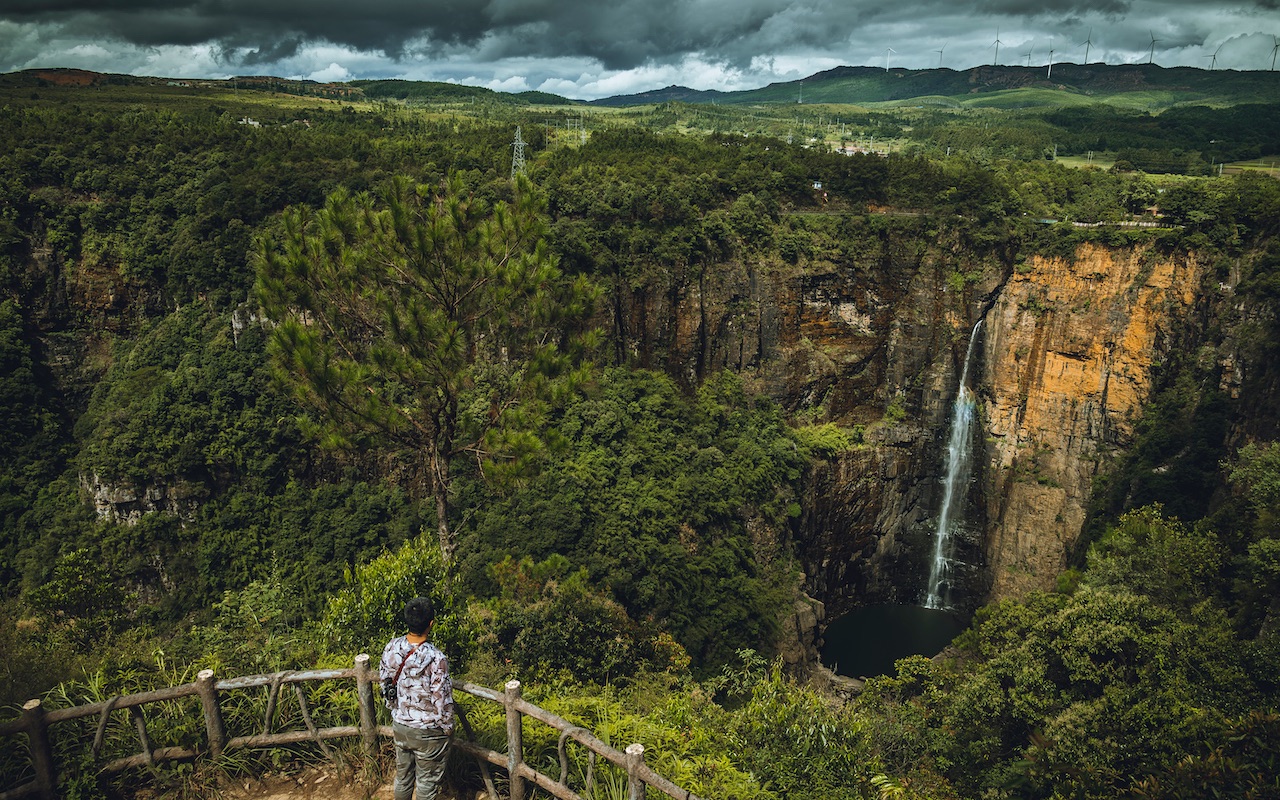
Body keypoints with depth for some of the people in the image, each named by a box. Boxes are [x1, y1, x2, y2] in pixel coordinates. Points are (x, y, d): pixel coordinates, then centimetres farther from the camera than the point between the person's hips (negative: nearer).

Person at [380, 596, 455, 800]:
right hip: (427, 731, -5)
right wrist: (447, 727, -3)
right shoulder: (435, 658, -30)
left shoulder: (391, 648, -13)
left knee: (403, 775, 25)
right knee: (427, 780, 16)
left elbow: (384, 682, 2)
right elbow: (442, 699, -22)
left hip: (399, 725, 5)